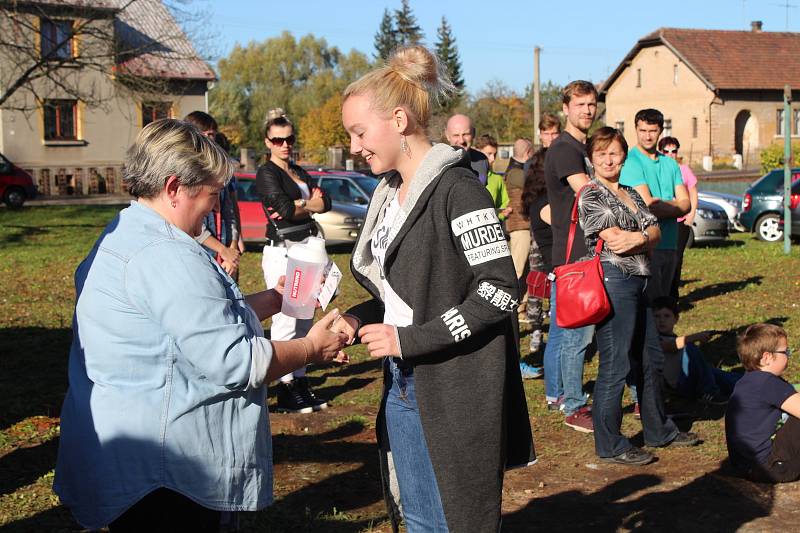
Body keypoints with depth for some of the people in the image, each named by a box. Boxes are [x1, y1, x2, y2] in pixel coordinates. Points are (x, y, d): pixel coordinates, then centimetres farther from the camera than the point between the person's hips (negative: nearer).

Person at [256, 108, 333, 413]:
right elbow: (285, 208, -18)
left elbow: (325, 202, 5)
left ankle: (300, 382, 16)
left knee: (305, 319, 9)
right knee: (285, 321, -8)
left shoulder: (299, 172, 18)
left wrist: (298, 205, -11)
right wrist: (310, 204, 0)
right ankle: (285, 391, -3)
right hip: (282, 250, -8)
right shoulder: (267, 173, -4)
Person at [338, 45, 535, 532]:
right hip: (403, 384, 8)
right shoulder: (391, 193, 11)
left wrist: (409, 340, -19)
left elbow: (499, 291, -19)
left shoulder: (456, 189, -15)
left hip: (455, 393, -8)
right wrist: (359, 319, 0)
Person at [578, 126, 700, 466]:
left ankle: (658, 430, 34)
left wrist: (637, 238, -14)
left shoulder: (631, 194, 18)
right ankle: (609, 446, 5)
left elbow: (655, 232, 7)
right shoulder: (590, 195, -7)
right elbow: (615, 241, -16)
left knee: (651, 360, 18)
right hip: (613, 281, -9)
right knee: (615, 366, -4)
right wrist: (646, 237, -3)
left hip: (637, 283, 9)